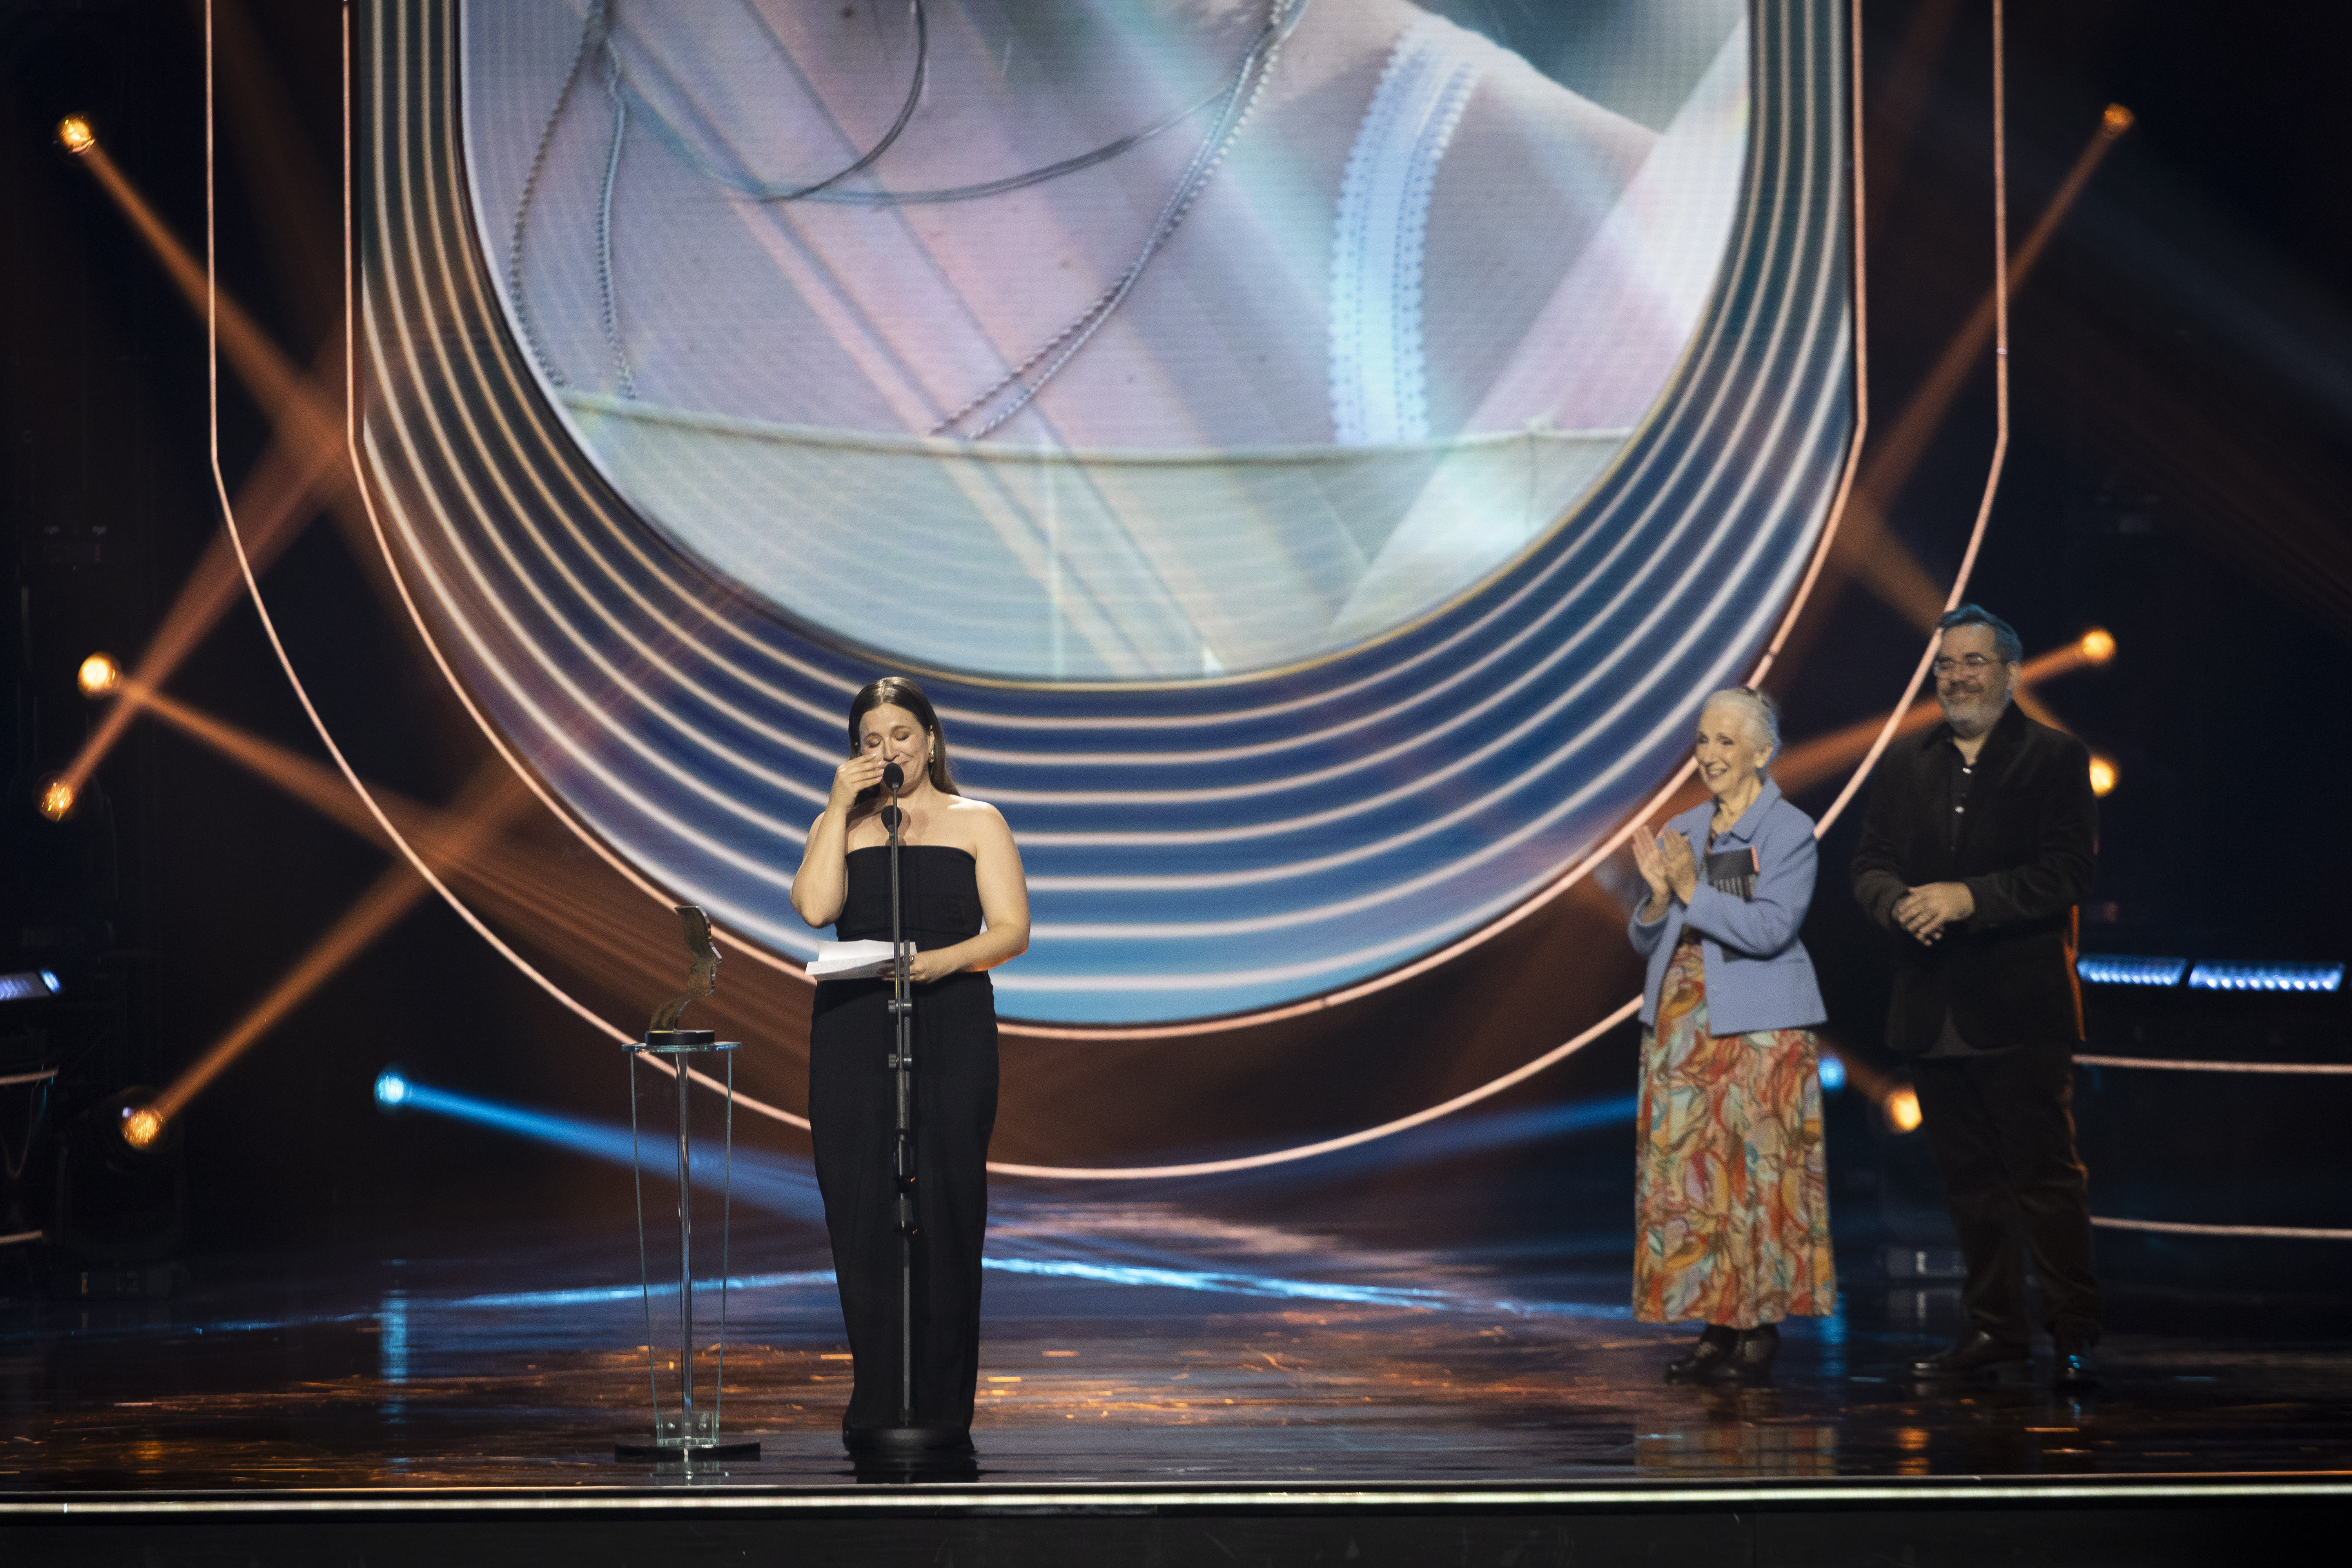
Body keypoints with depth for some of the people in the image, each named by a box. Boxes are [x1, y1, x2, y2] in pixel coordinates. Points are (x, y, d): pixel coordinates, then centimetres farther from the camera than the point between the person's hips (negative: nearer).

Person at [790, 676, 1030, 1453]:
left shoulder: (976, 822, 12)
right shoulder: (841, 825, 17)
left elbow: (1011, 930, 1)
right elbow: (815, 907, -3)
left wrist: (944, 959, -17)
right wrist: (840, 807, -3)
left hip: (952, 1029, -2)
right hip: (853, 1030, 2)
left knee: (944, 1211, -7)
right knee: (862, 1212, -4)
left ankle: (943, 1409, -4)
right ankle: (876, 1406, 1)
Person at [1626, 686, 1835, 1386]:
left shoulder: (1790, 831, -4)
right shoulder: (1681, 833, 14)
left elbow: (1770, 928, -15)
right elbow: (1646, 940, 12)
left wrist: (1693, 891, -19)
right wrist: (1658, 893, -7)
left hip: (1756, 1031, -6)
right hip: (1681, 1023, 6)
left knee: (1757, 1173, -6)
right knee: (1686, 1171, 4)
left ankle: (1760, 1332, -2)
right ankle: (1716, 1327, 10)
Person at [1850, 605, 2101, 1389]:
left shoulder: (2055, 758, -1)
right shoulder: (1905, 764, 15)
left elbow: (2071, 870, -11)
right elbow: (1870, 862, 11)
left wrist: (1968, 897, -20)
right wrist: (1900, 903, -12)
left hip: (2022, 1008, -5)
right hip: (1934, 1009, 5)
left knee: (2046, 1172, -6)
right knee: (1969, 1178, 9)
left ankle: (2074, 1338, 0)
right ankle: (1995, 1334, 16)